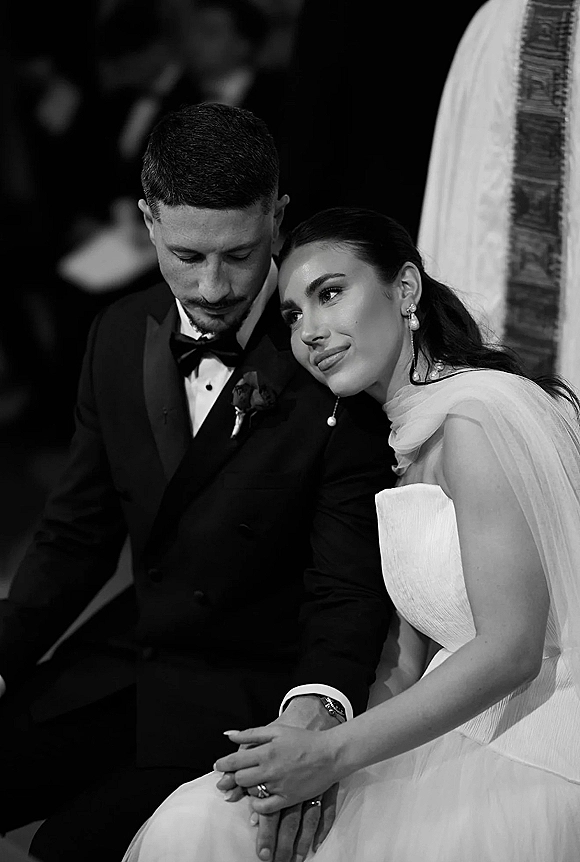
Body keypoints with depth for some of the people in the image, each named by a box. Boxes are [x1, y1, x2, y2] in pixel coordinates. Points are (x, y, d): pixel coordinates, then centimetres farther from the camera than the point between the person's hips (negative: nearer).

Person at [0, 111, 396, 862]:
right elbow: (76, 534, 10)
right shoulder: (119, 336, 4)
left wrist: (317, 707, -36)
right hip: (124, 659, 6)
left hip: (255, 692, -6)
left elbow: (349, 587, -16)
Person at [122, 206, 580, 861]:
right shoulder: (408, 438, 14)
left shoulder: (477, 415, -15)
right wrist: (320, 758, -4)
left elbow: (511, 648, -21)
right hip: (459, 730, 8)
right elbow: (408, 654, 12)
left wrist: (333, 755, -19)